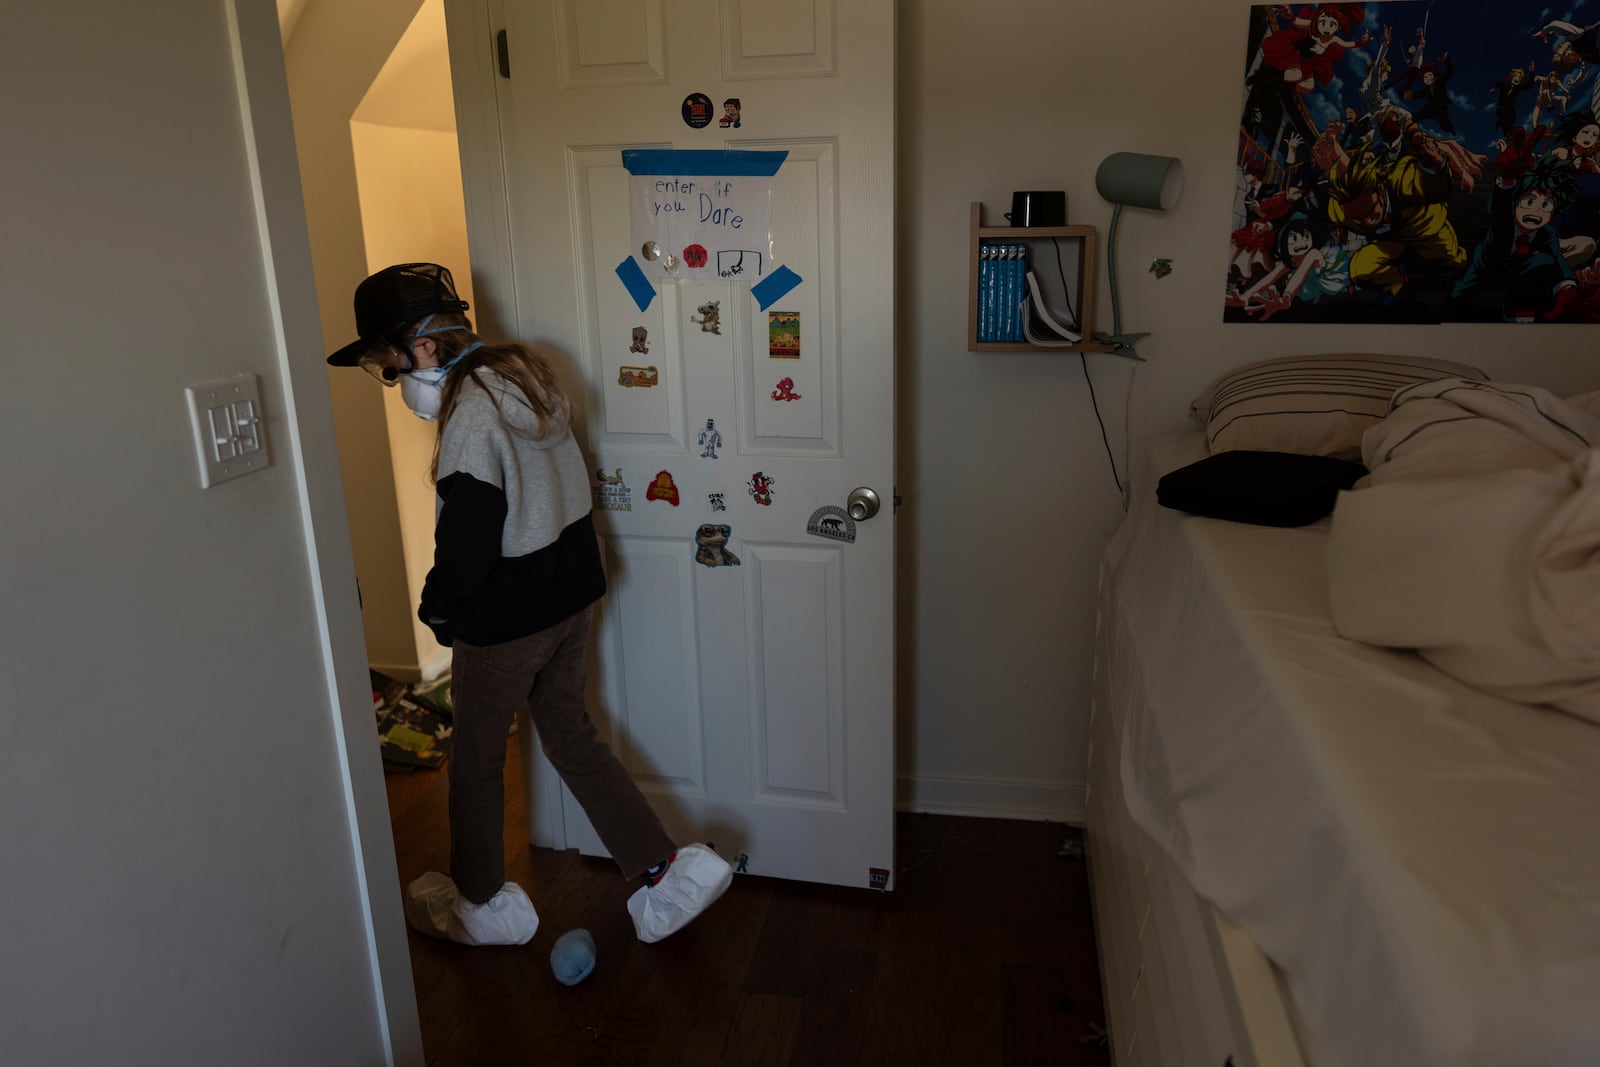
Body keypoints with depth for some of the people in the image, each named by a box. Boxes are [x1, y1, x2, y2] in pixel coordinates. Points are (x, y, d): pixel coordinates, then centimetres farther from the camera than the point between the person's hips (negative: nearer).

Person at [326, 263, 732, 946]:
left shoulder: (471, 418, -25)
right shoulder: (526, 373, 2)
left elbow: (466, 547, -25)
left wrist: (436, 607, -4)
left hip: (503, 622, -8)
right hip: (572, 595, 8)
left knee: (475, 757, 14)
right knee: (570, 734, 20)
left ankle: (481, 903, 35)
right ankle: (667, 870, 18)